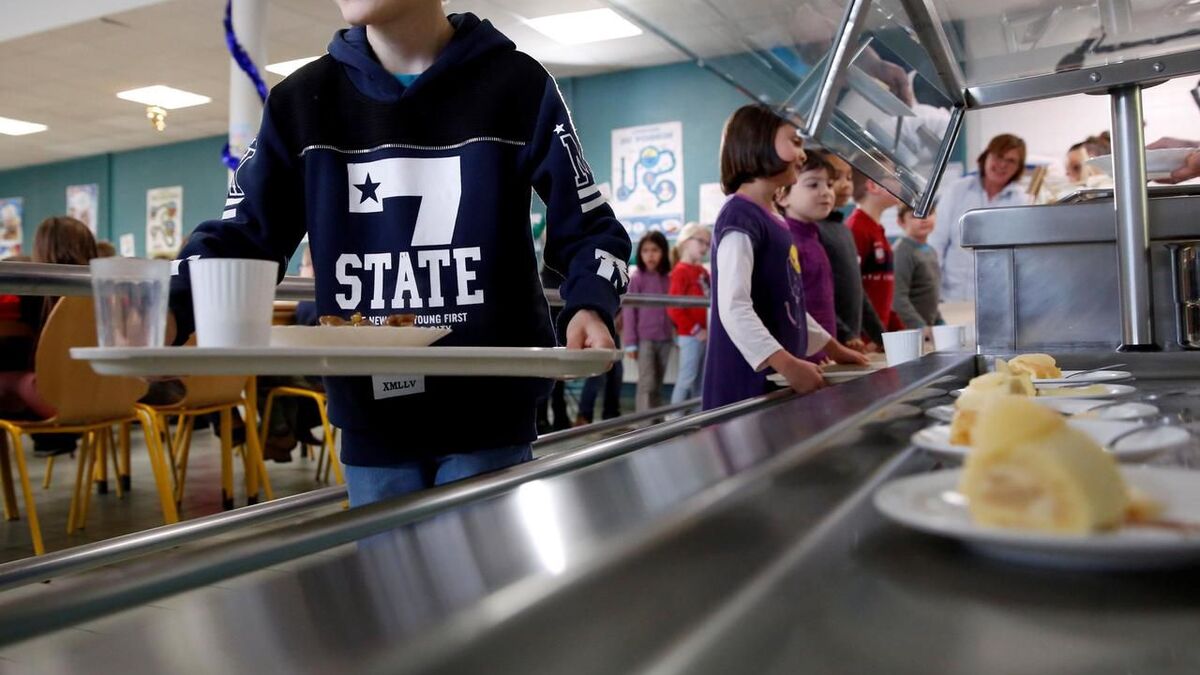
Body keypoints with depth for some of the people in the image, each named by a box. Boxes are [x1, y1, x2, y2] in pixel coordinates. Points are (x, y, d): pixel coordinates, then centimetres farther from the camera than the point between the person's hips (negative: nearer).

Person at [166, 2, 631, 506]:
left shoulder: (516, 84, -2)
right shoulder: (302, 100, 5)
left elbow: (588, 231, 0)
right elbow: (242, 235, 4)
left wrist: (589, 308, -20)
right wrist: (172, 309, -15)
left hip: (488, 417, -2)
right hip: (371, 420, 3)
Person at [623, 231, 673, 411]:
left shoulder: (669, 279, 7)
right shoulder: (636, 279, -5)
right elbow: (629, 311, -5)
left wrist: (677, 335, 8)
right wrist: (630, 342, -8)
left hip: (665, 339, 4)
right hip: (644, 339, -4)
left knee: (658, 384, 12)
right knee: (647, 383, -8)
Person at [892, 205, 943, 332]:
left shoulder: (931, 251, 14)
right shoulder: (902, 252, -14)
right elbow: (898, 298, -21)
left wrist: (940, 322, 15)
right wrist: (920, 326, -26)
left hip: (929, 331, 9)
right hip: (908, 331, -9)